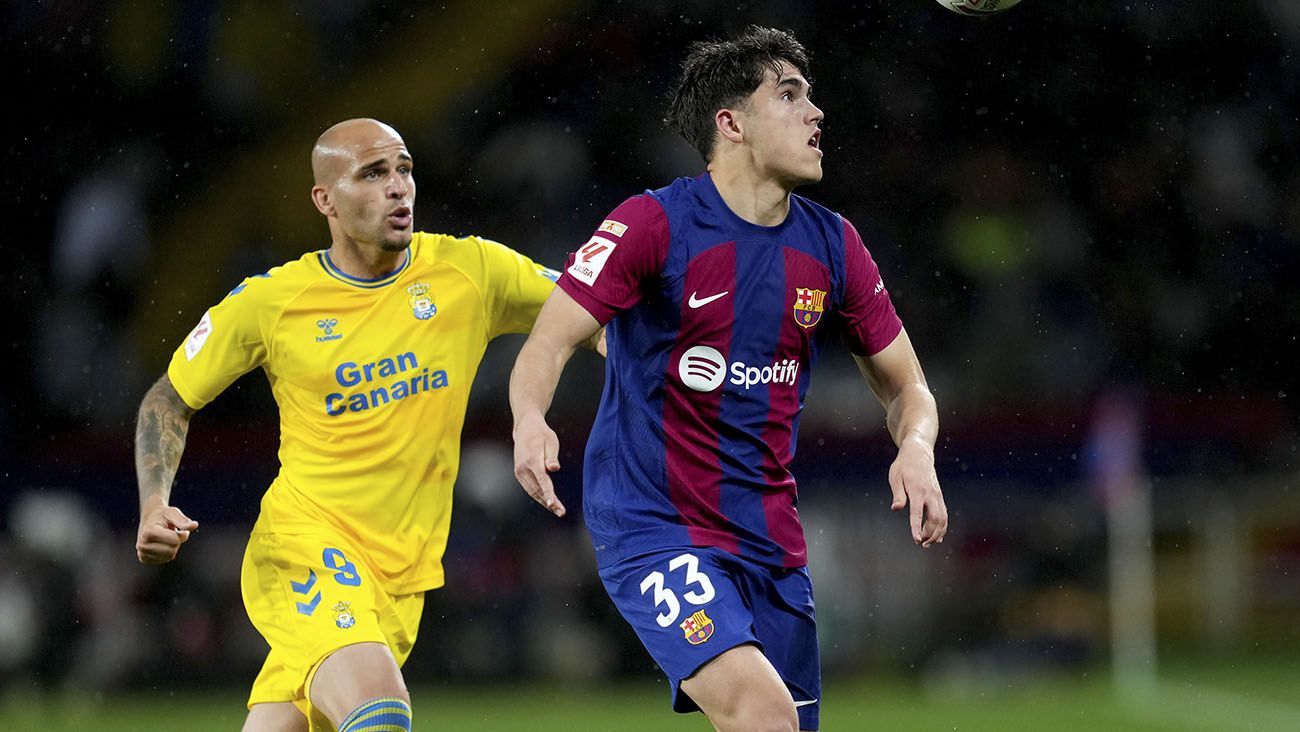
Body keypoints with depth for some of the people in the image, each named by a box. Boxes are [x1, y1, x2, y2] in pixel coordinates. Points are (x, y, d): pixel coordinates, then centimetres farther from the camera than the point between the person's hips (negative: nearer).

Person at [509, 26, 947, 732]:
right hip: (652, 532, -7)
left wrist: (916, 449, -8)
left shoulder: (832, 245, 7)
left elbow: (905, 387, 15)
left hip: (771, 541, 7)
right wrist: (530, 419, -36)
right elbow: (547, 346, -13)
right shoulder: (654, 224, -10)